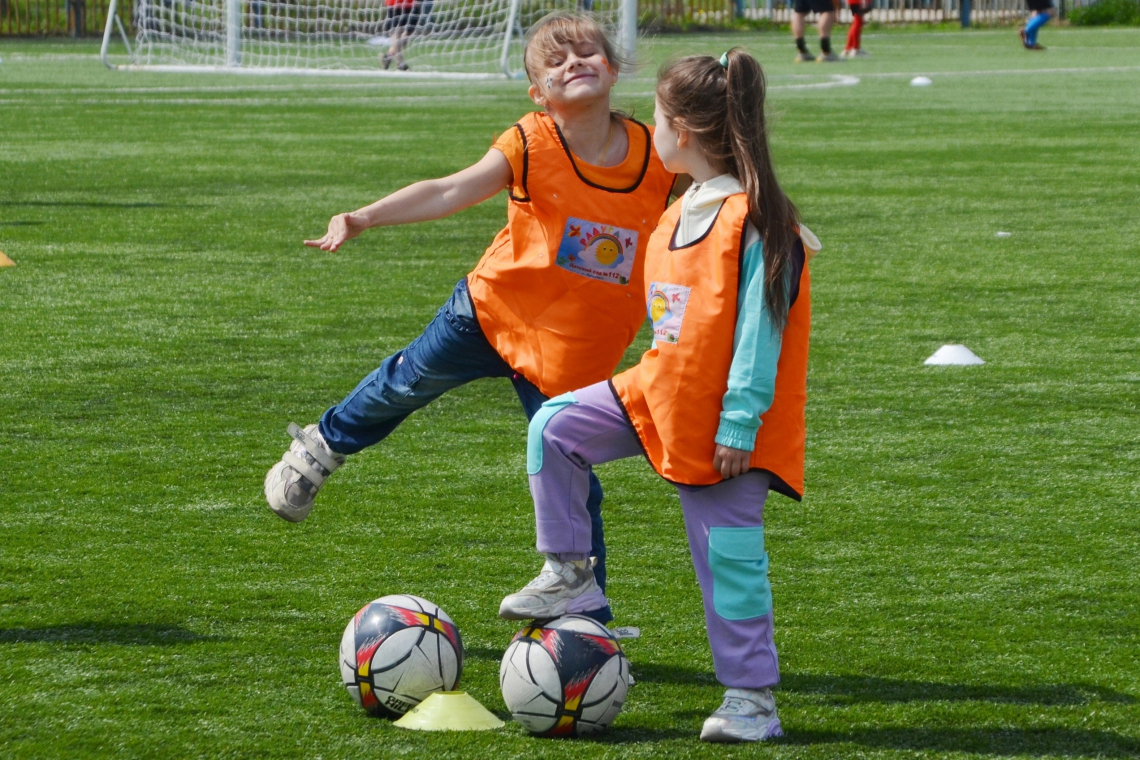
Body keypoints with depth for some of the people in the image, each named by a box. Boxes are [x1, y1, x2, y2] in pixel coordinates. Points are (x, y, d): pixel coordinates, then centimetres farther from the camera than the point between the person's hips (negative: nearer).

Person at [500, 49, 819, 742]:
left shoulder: (755, 222, -19)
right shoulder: (682, 213, 9)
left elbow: (758, 330, -20)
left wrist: (739, 423, -21)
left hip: (726, 424, -8)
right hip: (661, 393, 8)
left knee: (729, 560, -4)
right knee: (555, 427, 0)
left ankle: (752, 699, 6)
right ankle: (570, 577, 9)